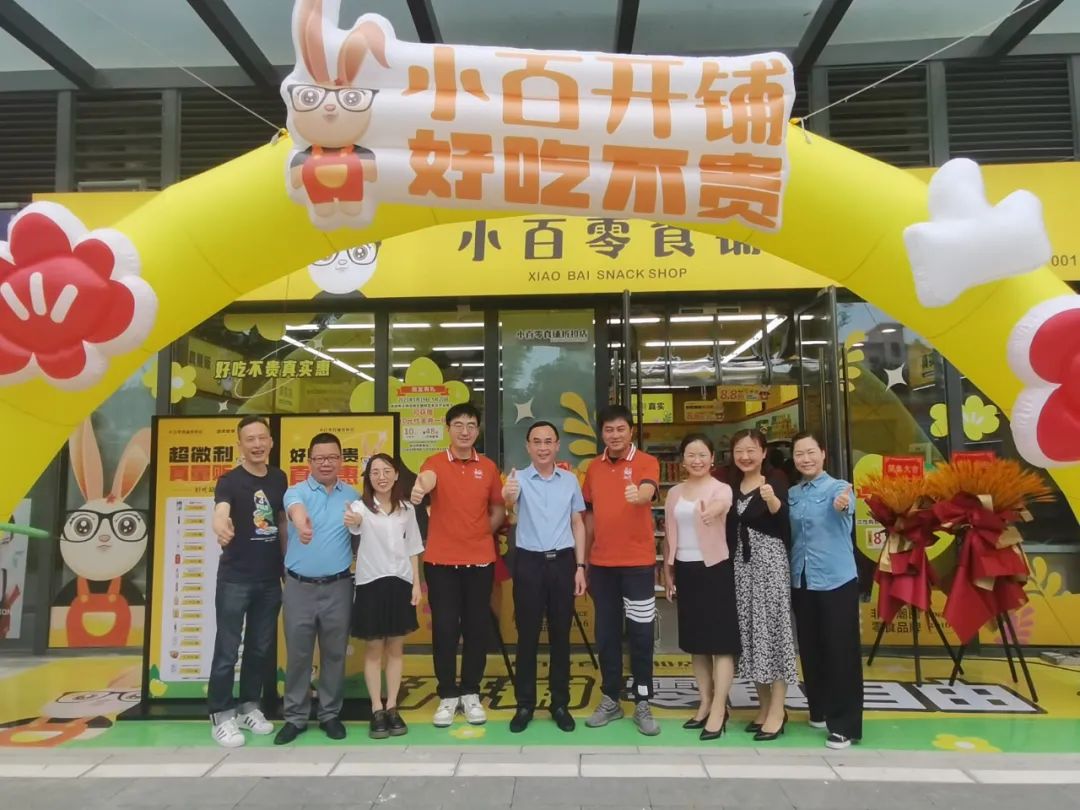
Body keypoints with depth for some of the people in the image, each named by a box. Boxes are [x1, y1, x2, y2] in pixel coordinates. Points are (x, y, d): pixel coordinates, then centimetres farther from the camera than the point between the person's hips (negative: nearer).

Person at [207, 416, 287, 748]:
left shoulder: (279, 478, 4)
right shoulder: (230, 481, -12)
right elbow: (220, 513, -31)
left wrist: (287, 565, 13)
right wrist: (221, 528, -55)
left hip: (270, 578, 5)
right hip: (235, 578, -5)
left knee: (262, 648, 14)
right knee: (227, 649, 2)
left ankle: (249, 707, 29)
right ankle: (221, 716, 15)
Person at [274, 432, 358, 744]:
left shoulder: (352, 495, 6)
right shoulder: (297, 491, -4)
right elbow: (295, 507, -31)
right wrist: (301, 522, -52)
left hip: (338, 586, 2)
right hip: (300, 586, -1)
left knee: (335, 653, 9)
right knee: (298, 654, 7)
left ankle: (330, 714, 24)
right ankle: (295, 717, 22)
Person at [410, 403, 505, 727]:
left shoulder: (488, 467, 6)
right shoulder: (436, 462, -4)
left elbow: (498, 508, 16)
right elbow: (426, 478, -30)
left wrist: (483, 532, 0)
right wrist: (419, 488, -53)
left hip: (480, 560, 2)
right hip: (441, 560, -2)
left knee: (477, 627, 7)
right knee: (444, 628, 3)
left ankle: (471, 693, 22)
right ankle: (448, 695, 17)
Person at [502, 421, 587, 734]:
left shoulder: (570, 480, 5)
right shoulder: (519, 479, -4)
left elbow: (578, 523, 9)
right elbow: (510, 501, -27)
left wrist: (580, 566, 3)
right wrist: (506, 496, -52)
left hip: (562, 561, 2)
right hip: (529, 562, -2)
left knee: (560, 634, 9)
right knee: (527, 635, 4)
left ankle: (560, 703, 21)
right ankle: (525, 704, 16)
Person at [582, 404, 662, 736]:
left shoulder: (646, 463, -6)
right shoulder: (593, 468, 8)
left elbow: (648, 492, -28)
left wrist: (638, 495, -52)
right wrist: (584, 561, 12)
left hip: (638, 563, -4)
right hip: (601, 564, 4)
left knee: (640, 634, 3)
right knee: (606, 634, 11)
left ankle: (642, 704, 15)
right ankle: (610, 700, 23)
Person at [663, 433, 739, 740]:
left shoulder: (722, 489, -7)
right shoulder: (674, 493, 9)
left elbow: (719, 505, -32)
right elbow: (669, 534, 12)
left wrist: (711, 512, -55)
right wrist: (667, 572, 10)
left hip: (715, 568, -5)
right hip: (685, 570, 5)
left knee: (721, 640, -3)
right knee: (696, 640, 12)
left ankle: (719, 710, 4)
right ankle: (705, 703, 24)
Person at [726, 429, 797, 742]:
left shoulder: (776, 481, -7)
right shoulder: (732, 486, 10)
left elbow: (784, 525, -20)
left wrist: (772, 501, -35)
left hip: (770, 561, -6)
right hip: (741, 564, 6)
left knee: (772, 628, -2)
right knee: (750, 631, 9)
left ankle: (778, 710, 5)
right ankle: (763, 705, 20)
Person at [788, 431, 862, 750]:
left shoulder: (838, 487, -7)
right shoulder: (791, 494, 8)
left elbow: (846, 504, -30)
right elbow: (786, 534, 7)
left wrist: (842, 505, -54)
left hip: (836, 580, -5)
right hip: (801, 581, 5)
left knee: (841, 652, -1)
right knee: (810, 649, 13)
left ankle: (845, 724, 7)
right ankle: (820, 710, 29)